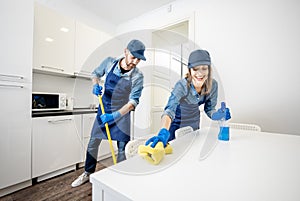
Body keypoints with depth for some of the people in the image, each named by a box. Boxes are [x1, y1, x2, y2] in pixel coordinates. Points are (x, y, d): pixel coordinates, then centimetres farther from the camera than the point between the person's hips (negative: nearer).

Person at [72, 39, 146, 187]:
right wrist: (96, 85, -13)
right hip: (104, 110, 3)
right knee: (93, 142, 11)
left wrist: (115, 115, -30)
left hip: (122, 113, -2)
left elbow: (134, 101, -21)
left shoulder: (137, 77, -18)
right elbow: (96, 73, 9)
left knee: (123, 147, 2)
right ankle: (87, 173, 34)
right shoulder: (109, 62, -9)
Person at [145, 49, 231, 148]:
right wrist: (163, 133, -62)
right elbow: (169, 110, -46)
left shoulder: (213, 85, -18)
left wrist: (218, 115, -27)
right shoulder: (182, 86, -33)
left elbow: (209, 109, -6)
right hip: (176, 124, -4)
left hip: (194, 124, 5)